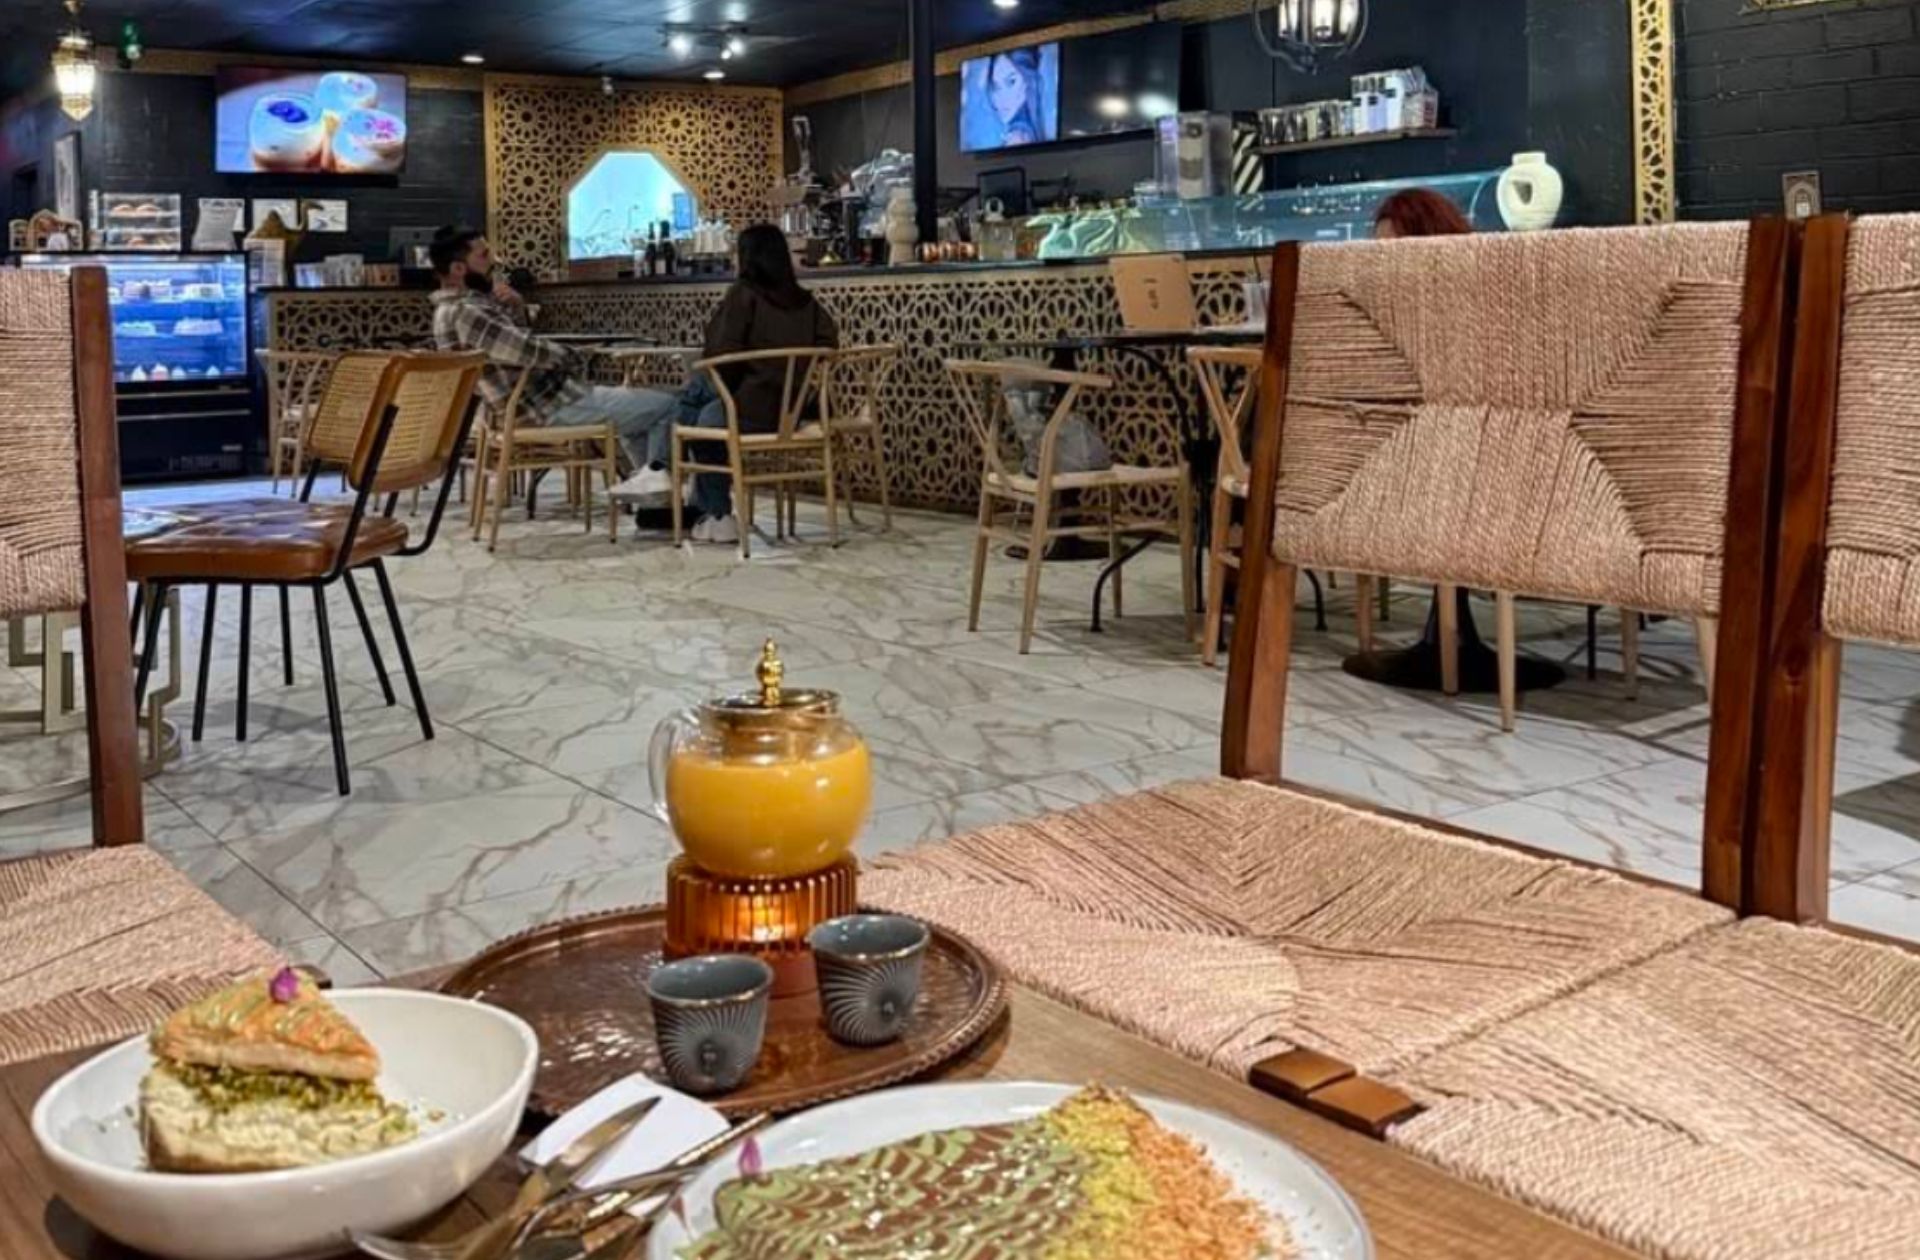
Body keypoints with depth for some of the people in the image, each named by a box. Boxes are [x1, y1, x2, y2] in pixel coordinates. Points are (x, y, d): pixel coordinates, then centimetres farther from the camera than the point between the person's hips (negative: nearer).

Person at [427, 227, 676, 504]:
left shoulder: (454, 307, 10)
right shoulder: (463, 313, -23)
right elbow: (531, 352, -26)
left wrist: (515, 306, -1)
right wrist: (574, 361, -5)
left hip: (542, 397, 11)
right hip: (553, 406, -11)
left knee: (637, 405, 32)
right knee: (668, 404, -7)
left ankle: (650, 482, 29)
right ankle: (652, 475, 9)